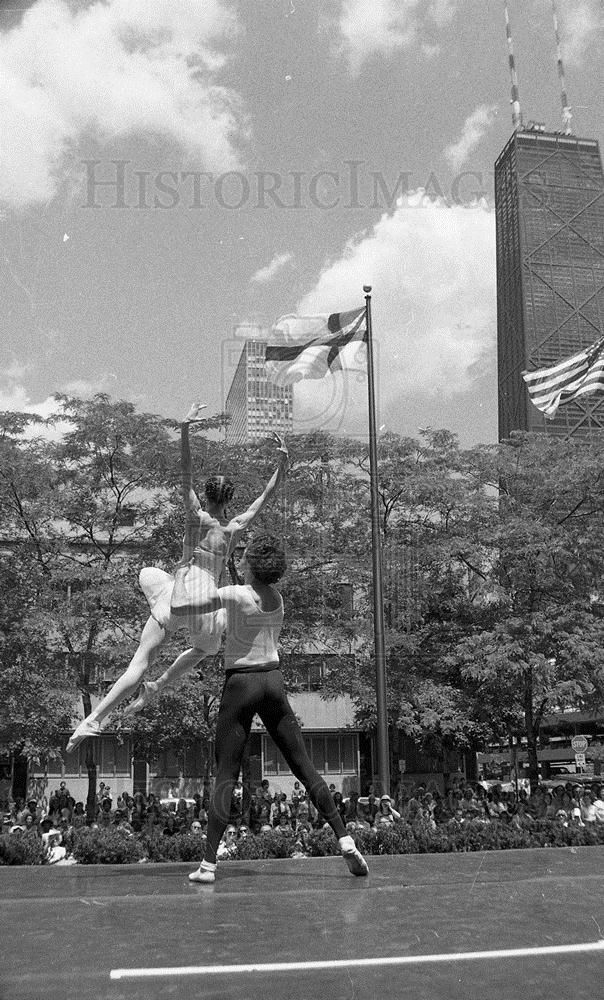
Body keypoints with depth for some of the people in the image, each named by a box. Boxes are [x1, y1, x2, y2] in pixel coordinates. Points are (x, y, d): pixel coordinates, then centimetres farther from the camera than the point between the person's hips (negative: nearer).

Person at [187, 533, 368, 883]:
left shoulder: (234, 595, -12)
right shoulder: (279, 599, 5)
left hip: (240, 683, -4)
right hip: (273, 680, 4)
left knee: (226, 776, 0)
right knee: (305, 767, 6)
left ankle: (209, 863, -1)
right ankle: (346, 842, 2)